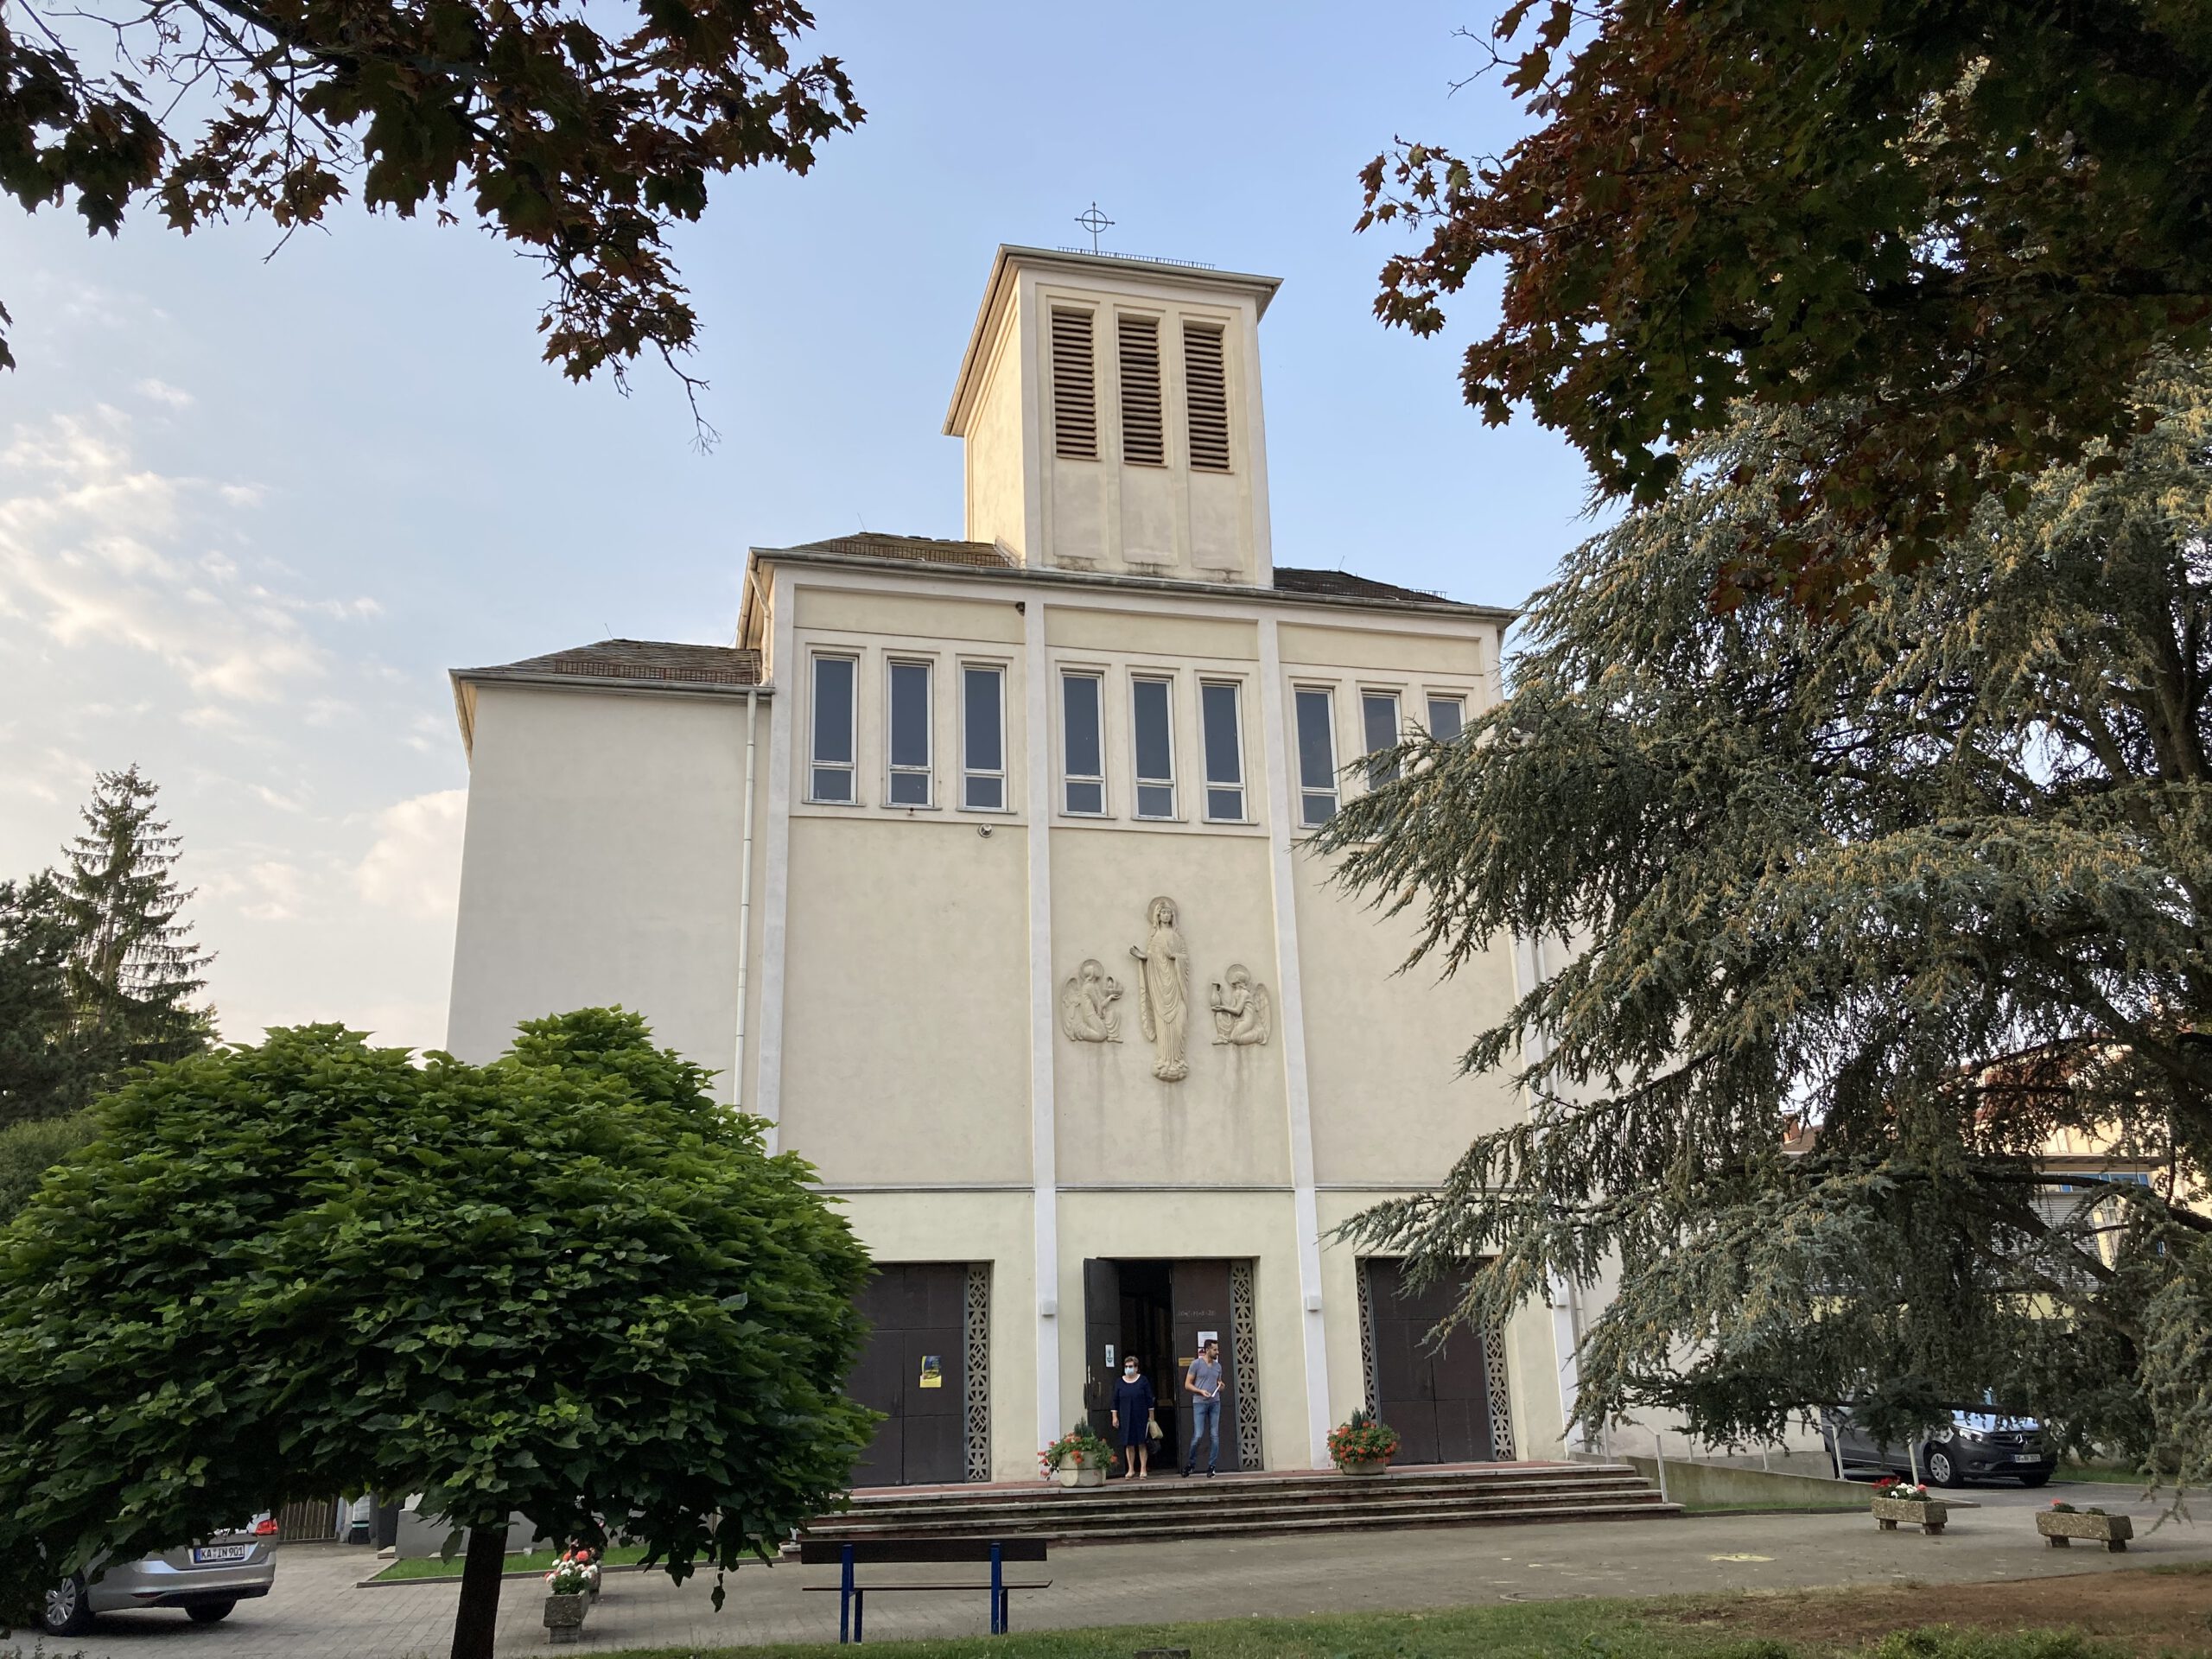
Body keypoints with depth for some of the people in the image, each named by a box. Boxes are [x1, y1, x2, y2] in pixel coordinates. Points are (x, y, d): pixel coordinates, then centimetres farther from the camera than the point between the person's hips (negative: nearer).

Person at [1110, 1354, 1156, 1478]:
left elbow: (1149, 1399, 2)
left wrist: (1151, 1416, -1)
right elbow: (1115, 1401, 8)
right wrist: (1115, 1417, 2)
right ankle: (1131, 1469, 11)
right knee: (1129, 1444, 3)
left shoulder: (1143, 1381, 1)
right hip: (1126, 1418, 2)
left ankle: (1143, 1470, 3)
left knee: (1142, 1443, -2)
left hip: (1141, 1417, -2)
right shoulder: (1120, 1382, 6)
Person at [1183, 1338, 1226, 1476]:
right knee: (1198, 1435, -9)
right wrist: (1201, 1391, -16)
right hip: (1199, 1403, -5)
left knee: (1214, 1435, 1)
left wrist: (1221, 1386, 2)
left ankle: (1212, 1467, 7)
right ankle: (1191, 1464, 10)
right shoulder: (1196, 1364, -3)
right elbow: (1187, 1384, -2)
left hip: (1215, 1403, 5)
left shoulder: (1218, 1366, 13)